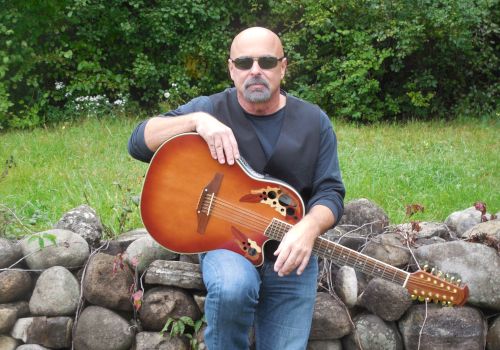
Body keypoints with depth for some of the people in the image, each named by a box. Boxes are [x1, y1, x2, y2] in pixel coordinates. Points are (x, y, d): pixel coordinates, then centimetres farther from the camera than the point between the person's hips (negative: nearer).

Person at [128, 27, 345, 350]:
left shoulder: (314, 121, 2)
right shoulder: (211, 109, -2)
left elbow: (331, 192, -1)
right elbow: (139, 143, -9)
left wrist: (308, 228, -24)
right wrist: (197, 121, -25)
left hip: (290, 251, 2)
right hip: (226, 240, -2)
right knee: (232, 287, -36)